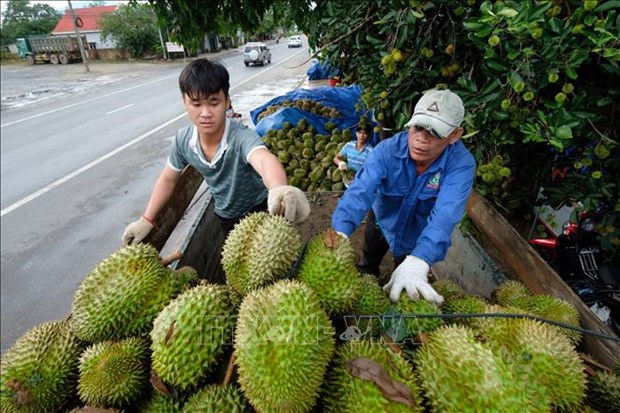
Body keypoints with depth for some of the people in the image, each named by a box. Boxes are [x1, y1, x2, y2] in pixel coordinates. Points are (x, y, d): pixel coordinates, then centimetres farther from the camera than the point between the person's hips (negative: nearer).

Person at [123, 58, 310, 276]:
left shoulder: (241, 136, -35)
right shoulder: (183, 139, -18)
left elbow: (265, 160, -58)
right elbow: (168, 178, 0)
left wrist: (279, 189, -81)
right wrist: (147, 219, -1)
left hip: (258, 212, -5)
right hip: (223, 217, 5)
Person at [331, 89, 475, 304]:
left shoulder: (461, 164, -33)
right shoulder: (388, 149, -31)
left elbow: (444, 216, -47)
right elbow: (361, 190, -45)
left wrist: (417, 262, -63)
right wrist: (340, 231, -64)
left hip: (417, 236, -1)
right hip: (381, 221, 2)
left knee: (406, 294, 19)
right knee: (365, 270, 28)